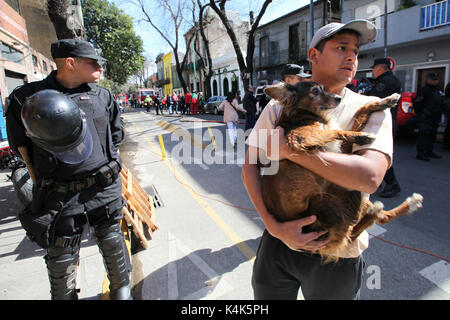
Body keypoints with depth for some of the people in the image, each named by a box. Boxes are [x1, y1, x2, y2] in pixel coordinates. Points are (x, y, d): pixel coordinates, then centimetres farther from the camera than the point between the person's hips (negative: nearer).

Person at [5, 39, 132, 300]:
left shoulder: (103, 96, 6)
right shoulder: (26, 98, -3)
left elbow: (116, 135, 16)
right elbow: (20, 146, 4)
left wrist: (99, 161, 6)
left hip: (105, 189, 2)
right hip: (60, 196, -1)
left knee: (113, 244, 13)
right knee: (61, 260, 11)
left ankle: (121, 288, 38)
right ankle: (65, 297, 37)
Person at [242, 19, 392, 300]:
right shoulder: (280, 106, -2)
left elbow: (369, 177, -24)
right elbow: (250, 167, -5)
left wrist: (289, 148, -24)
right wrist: (274, 224, -18)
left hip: (337, 253, -1)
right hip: (279, 242, 2)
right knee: (265, 292, 20)